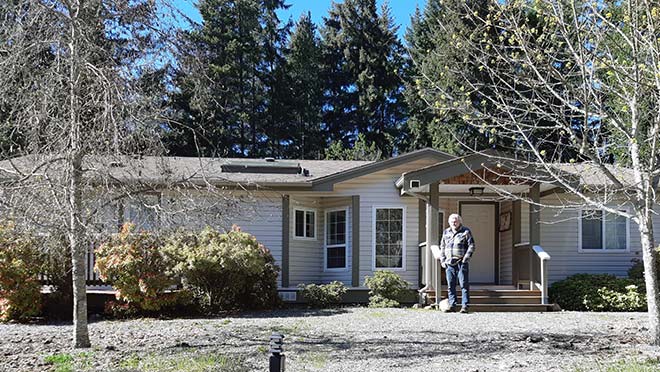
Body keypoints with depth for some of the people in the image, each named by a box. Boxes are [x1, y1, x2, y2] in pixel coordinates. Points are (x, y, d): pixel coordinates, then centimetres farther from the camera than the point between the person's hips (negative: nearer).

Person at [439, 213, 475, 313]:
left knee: (464, 285, -5)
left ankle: (465, 306, -4)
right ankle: (452, 305, 11)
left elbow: (471, 246, -2)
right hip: (449, 263, 4)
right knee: (450, 285, 5)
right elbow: (442, 247, 20)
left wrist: (466, 258, -12)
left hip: (461, 263, -4)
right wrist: (442, 260, 10)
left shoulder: (466, 232, 2)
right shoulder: (446, 232, 15)